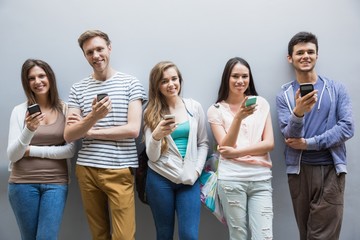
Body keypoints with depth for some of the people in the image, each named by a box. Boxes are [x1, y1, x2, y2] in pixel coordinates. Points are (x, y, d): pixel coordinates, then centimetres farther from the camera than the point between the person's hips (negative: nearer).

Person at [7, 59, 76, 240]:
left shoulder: (65, 109, 0)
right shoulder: (20, 111, -1)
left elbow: (70, 150, -5)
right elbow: (12, 155, -6)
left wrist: (32, 150, -9)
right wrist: (28, 130, -23)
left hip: (56, 183, 0)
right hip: (23, 183, 1)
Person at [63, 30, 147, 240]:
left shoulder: (130, 83, -1)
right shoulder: (78, 89, 6)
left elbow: (133, 129, -9)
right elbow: (68, 136, -1)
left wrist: (89, 131, -5)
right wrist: (93, 117, -20)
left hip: (120, 170, -3)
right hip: (86, 169, 3)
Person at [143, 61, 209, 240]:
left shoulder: (195, 107, 4)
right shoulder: (151, 113, 1)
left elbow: (203, 143, 10)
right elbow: (152, 156, -5)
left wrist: (196, 170, -4)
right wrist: (156, 135, -25)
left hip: (189, 179, 0)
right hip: (160, 179, 0)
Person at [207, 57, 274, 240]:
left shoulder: (261, 103, 9)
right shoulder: (216, 110, 4)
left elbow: (269, 143, 2)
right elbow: (225, 147, -6)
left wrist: (236, 152, -9)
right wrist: (238, 117, -19)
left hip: (261, 178, 1)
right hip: (231, 179, -1)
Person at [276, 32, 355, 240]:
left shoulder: (336, 89, 4)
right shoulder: (284, 95, 4)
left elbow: (347, 128, -5)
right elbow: (290, 135, -7)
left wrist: (308, 143, -11)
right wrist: (298, 113, -28)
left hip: (331, 169, -1)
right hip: (299, 170, 1)